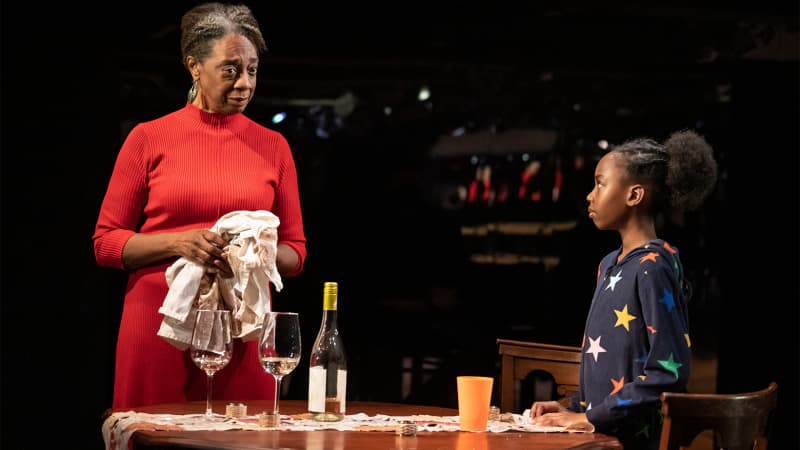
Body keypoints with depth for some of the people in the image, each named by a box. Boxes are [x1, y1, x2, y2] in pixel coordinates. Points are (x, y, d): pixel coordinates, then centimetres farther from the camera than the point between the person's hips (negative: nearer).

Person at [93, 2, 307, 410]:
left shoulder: (273, 146, 8)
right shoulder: (149, 139, 3)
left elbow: (294, 252, 11)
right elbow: (106, 242, 3)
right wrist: (177, 242, -13)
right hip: (159, 325, -1)